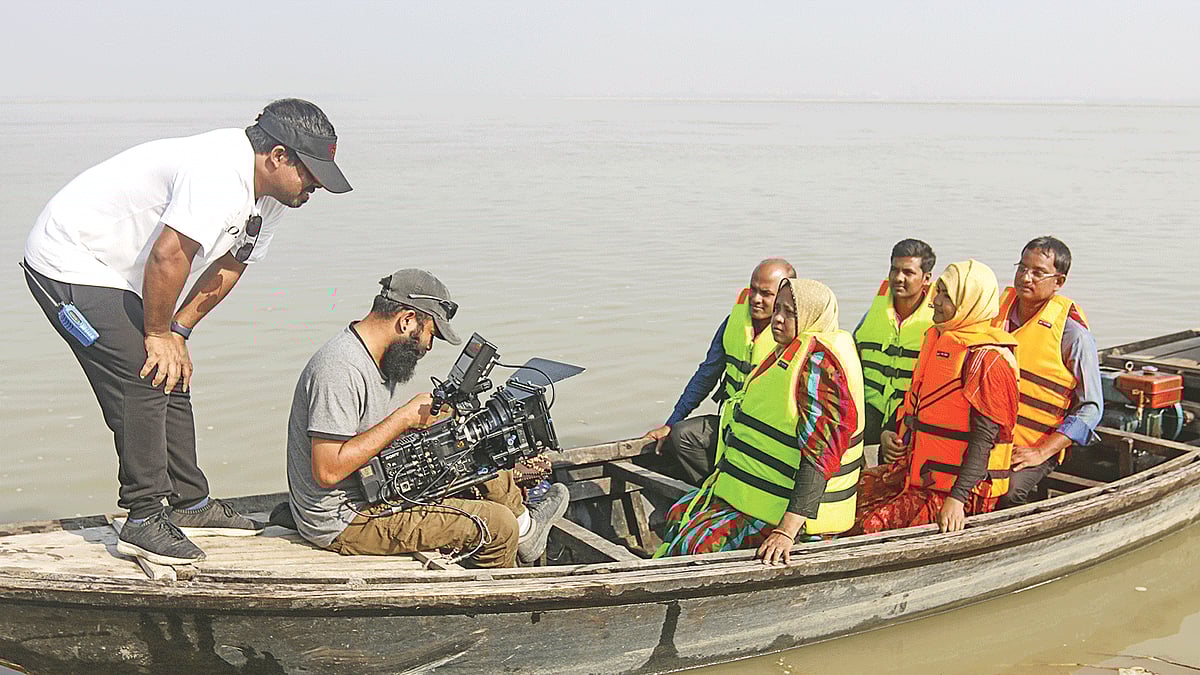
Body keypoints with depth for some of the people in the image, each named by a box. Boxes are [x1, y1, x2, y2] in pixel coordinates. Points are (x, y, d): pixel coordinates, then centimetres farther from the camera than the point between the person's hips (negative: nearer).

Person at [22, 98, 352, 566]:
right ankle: (144, 521, -7)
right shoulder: (218, 175, -31)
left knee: (172, 380, 10)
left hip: (116, 276, 10)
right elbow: (168, 257, -32)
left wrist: (178, 333, 3)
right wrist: (158, 335, -18)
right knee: (144, 381, -15)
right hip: (70, 266, -10)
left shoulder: (271, 195, 1)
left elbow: (229, 266, 8)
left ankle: (190, 504, 20)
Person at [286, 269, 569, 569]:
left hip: (375, 492, 10)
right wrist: (406, 417, -24)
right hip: (342, 524, -10)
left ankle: (523, 527, 32)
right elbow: (328, 471, -30)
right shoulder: (339, 370, -25)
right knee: (497, 525, -10)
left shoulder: (381, 359, 6)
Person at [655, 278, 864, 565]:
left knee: (699, 542, -17)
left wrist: (787, 531, -35)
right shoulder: (788, 355, 11)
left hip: (789, 507, -10)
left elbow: (820, 454, -29)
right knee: (679, 514, 11)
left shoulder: (818, 362, -21)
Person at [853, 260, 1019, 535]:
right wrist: (889, 434, 6)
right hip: (917, 472, 9)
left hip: (962, 485, -9)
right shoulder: (937, 339, 12)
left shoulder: (987, 358, -16)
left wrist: (957, 499, -27)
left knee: (872, 526, -22)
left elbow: (984, 438, -21)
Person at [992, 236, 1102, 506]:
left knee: (1009, 493, -31)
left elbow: (1091, 408, -6)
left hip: (1035, 445, -4)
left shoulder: (1073, 334, -8)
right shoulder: (998, 309, 8)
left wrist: (1041, 452, -14)